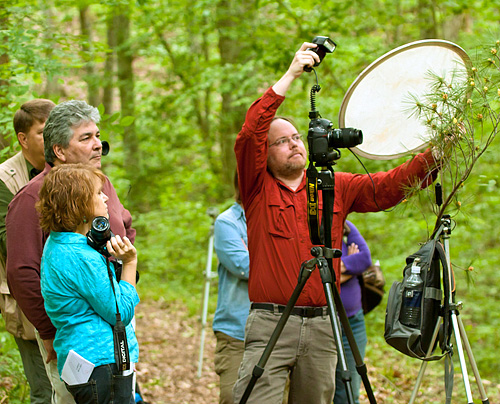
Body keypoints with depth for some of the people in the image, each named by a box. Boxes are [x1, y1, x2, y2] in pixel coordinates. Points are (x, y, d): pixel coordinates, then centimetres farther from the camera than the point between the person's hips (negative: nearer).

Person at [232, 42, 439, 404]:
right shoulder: (258, 188, 5)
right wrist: (290, 75, -13)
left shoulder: (335, 187, 14)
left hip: (322, 326, 4)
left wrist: (432, 156, -11)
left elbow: (386, 187, 5)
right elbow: (250, 133, -9)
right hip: (269, 323, -3)